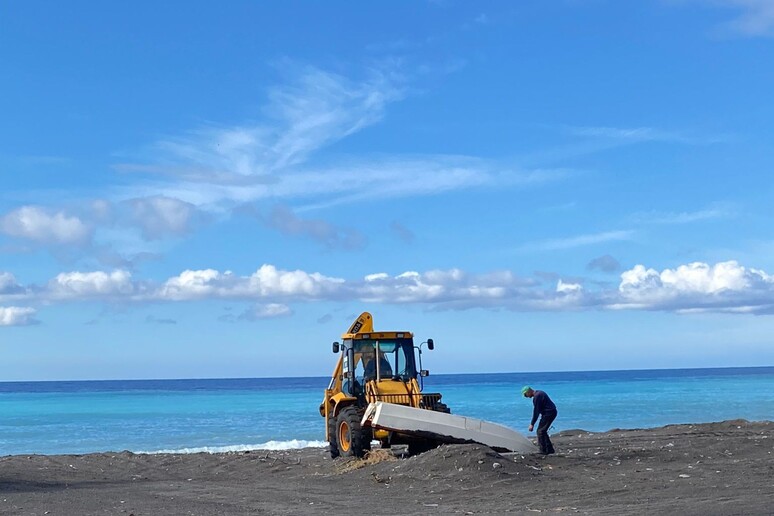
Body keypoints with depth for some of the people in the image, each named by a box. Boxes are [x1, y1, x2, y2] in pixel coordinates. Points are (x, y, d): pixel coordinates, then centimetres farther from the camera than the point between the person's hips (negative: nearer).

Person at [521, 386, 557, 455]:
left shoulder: (536, 397, -18)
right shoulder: (539, 393, 14)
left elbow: (536, 411, -18)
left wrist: (532, 424, -14)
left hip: (549, 413, -10)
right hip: (552, 412, 10)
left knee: (540, 431, -6)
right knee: (542, 431, 16)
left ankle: (543, 451, -5)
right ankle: (550, 449, 19)